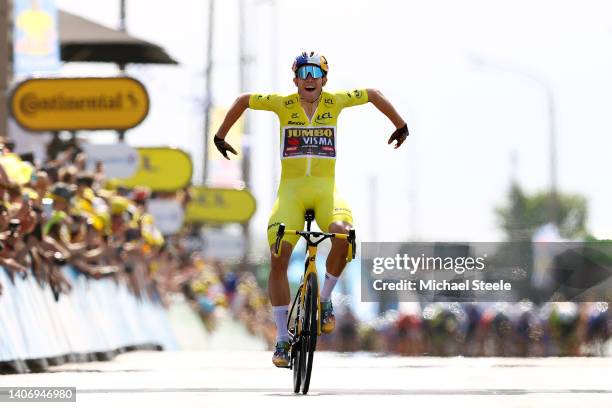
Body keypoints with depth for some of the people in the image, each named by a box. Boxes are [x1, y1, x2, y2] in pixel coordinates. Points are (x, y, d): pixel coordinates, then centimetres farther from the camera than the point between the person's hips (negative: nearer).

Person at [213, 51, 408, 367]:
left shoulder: (335, 102, 1)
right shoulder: (284, 104, -1)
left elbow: (373, 95, 17)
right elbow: (242, 101, 13)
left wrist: (401, 126, 25)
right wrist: (220, 136, 17)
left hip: (325, 189, 0)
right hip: (290, 189, 0)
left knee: (344, 235, -31)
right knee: (279, 258, -15)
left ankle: (325, 299, -5)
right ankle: (282, 339, -7)